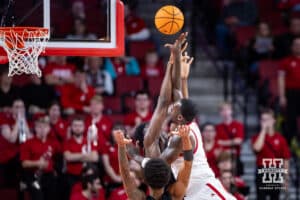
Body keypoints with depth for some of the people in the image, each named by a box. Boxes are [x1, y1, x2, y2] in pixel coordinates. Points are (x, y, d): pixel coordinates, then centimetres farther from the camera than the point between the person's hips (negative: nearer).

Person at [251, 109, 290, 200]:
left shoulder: (280, 138, 2)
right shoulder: (257, 137, 0)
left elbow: (285, 159, 4)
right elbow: (257, 148, -24)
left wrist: (286, 178, 2)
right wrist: (263, 130, -18)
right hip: (262, 172, -1)